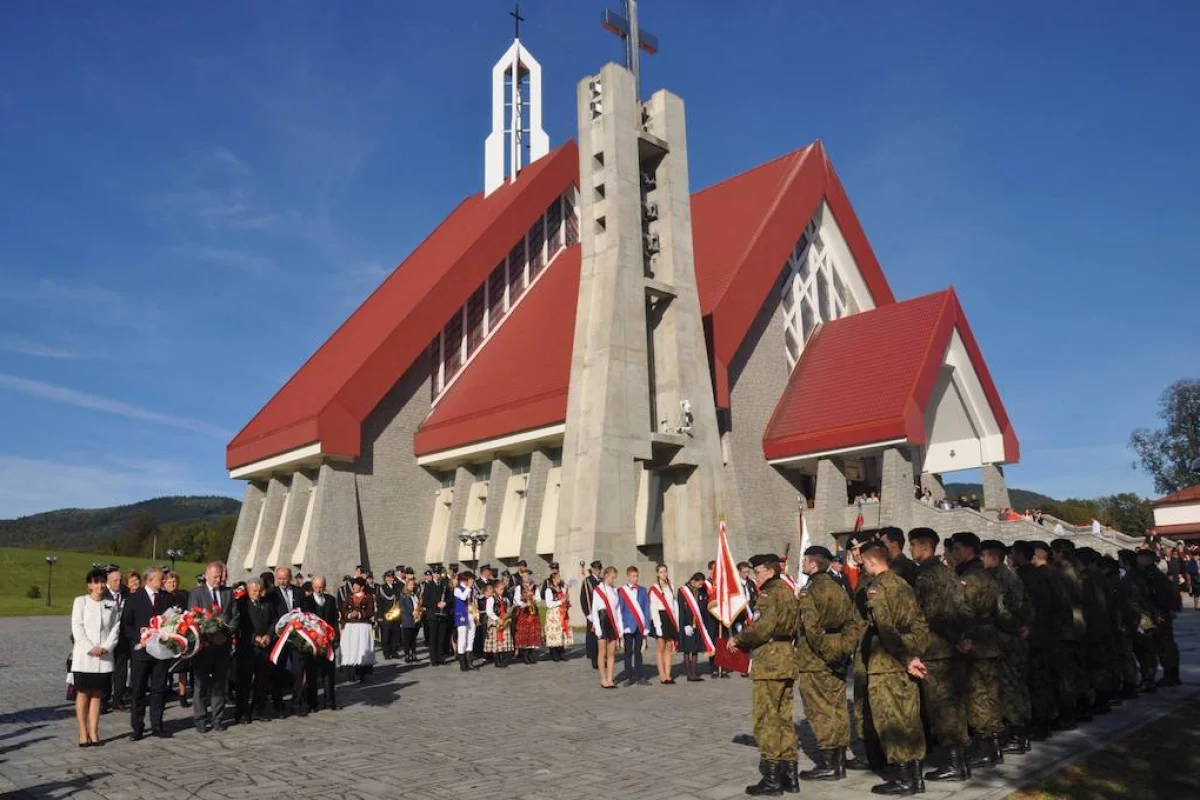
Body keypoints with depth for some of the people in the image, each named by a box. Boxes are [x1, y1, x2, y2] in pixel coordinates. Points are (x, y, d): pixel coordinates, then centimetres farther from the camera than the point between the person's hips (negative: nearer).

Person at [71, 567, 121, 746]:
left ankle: (94, 732, 9)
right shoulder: (81, 601, 1)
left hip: (104, 657, 2)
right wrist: (90, 648, -12)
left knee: (97, 694, 5)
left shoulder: (112, 603, 9)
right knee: (83, 693, 0)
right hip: (84, 656, -2)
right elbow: (77, 627, -5)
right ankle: (83, 733, 7)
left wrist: (107, 647, -9)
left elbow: (115, 628, 6)